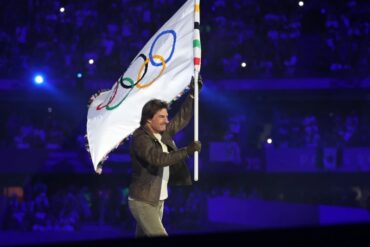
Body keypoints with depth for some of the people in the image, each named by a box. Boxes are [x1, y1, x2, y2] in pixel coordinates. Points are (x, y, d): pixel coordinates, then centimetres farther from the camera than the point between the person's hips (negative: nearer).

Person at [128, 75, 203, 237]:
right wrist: (187, 151, -35)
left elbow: (182, 119, 15)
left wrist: (193, 94, 6)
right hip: (143, 201, -8)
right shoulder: (140, 138, -19)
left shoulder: (163, 132, 7)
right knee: (160, 239, -17)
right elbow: (158, 158, -32)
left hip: (158, 201, 9)